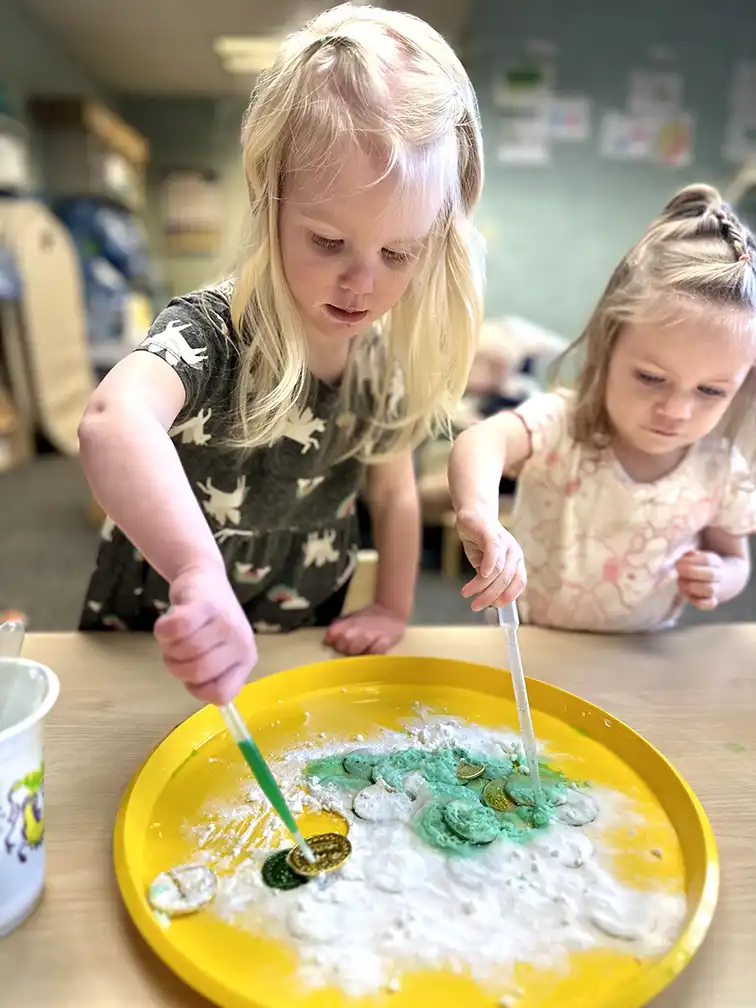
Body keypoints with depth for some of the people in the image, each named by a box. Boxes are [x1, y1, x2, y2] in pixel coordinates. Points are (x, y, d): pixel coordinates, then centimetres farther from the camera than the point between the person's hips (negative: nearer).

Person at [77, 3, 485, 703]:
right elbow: (115, 423, -51)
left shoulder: (389, 361, -11)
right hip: (152, 641, -3)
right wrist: (203, 576, -66)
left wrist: (393, 608, -1)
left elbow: (393, 492, 3)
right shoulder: (209, 331, -29)